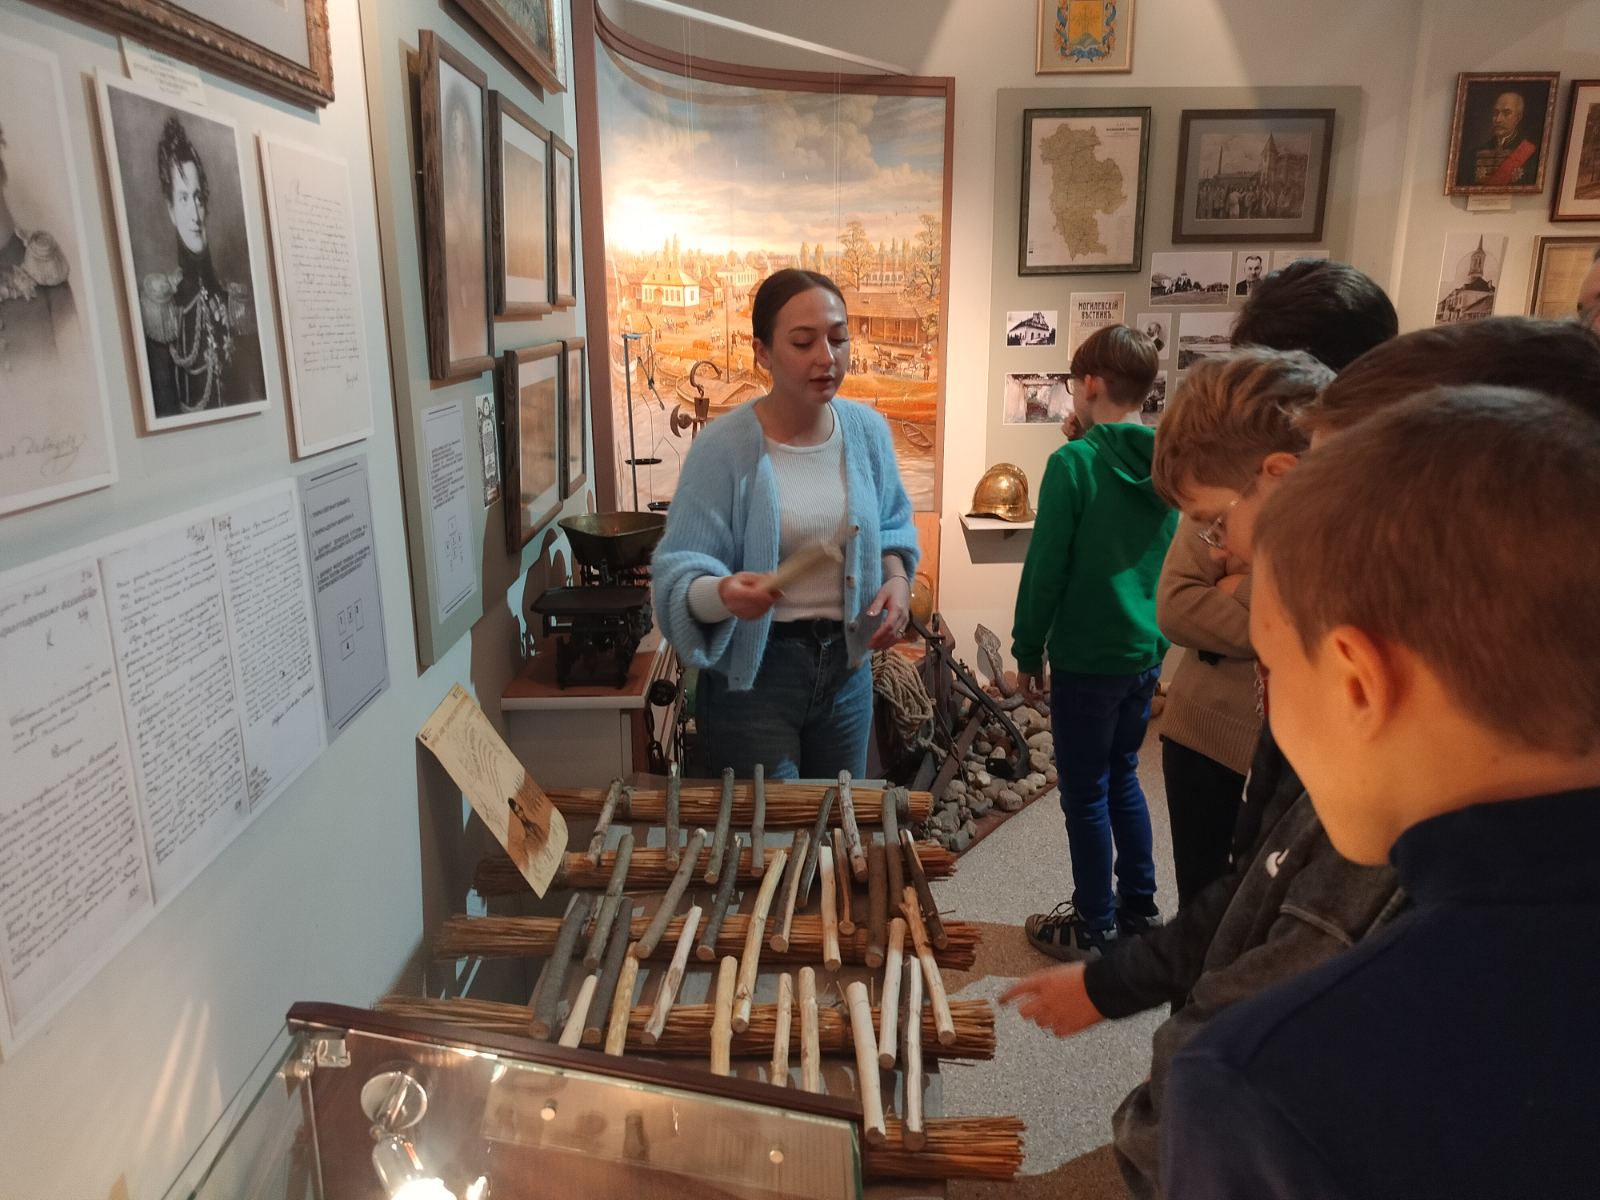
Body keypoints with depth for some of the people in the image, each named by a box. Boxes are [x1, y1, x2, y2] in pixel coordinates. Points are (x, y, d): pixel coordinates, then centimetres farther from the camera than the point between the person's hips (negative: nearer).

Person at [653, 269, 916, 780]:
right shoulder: (723, 447, -16)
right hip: (751, 674, -4)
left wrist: (896, 577, -6)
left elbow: (892, 525, 14)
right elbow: (677, 573, -18)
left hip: (846, 666, 5)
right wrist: (724, 593, -38)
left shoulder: (868, 431, -2)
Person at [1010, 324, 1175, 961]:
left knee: (1085, 794, 7)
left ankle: (1093, 926, 20)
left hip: (1087, 659, -7)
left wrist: (1028, 650, -3)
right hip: (1146, 653, 7)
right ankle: (1140, 906, 33)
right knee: (1123, 778, 22)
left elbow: (1044, 567, -15)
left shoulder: (1074, 463, -17)